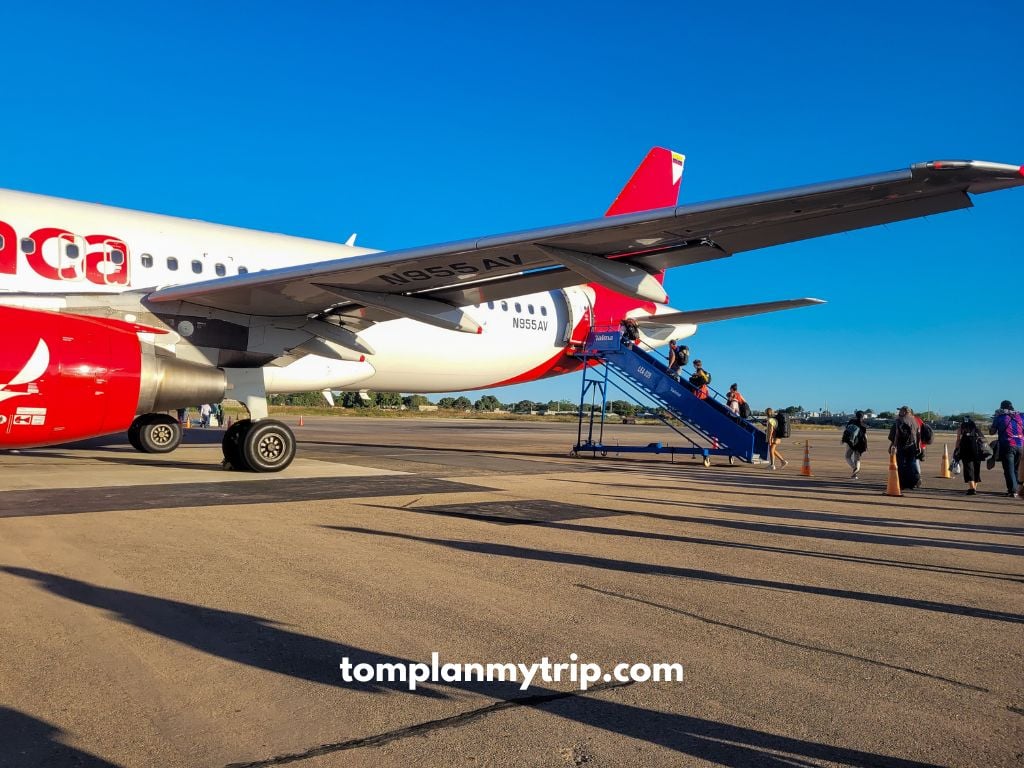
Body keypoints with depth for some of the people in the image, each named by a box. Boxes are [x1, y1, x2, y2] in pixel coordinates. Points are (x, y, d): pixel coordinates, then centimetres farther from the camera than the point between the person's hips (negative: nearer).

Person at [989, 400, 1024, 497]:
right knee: (1015, 469, 16)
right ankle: (1014, 489, 18)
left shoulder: (999, 417, -1)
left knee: (1009, 469, -3)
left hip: (1007, 446, -4)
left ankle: (1013, 490, -12)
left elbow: (992, 432, 5)